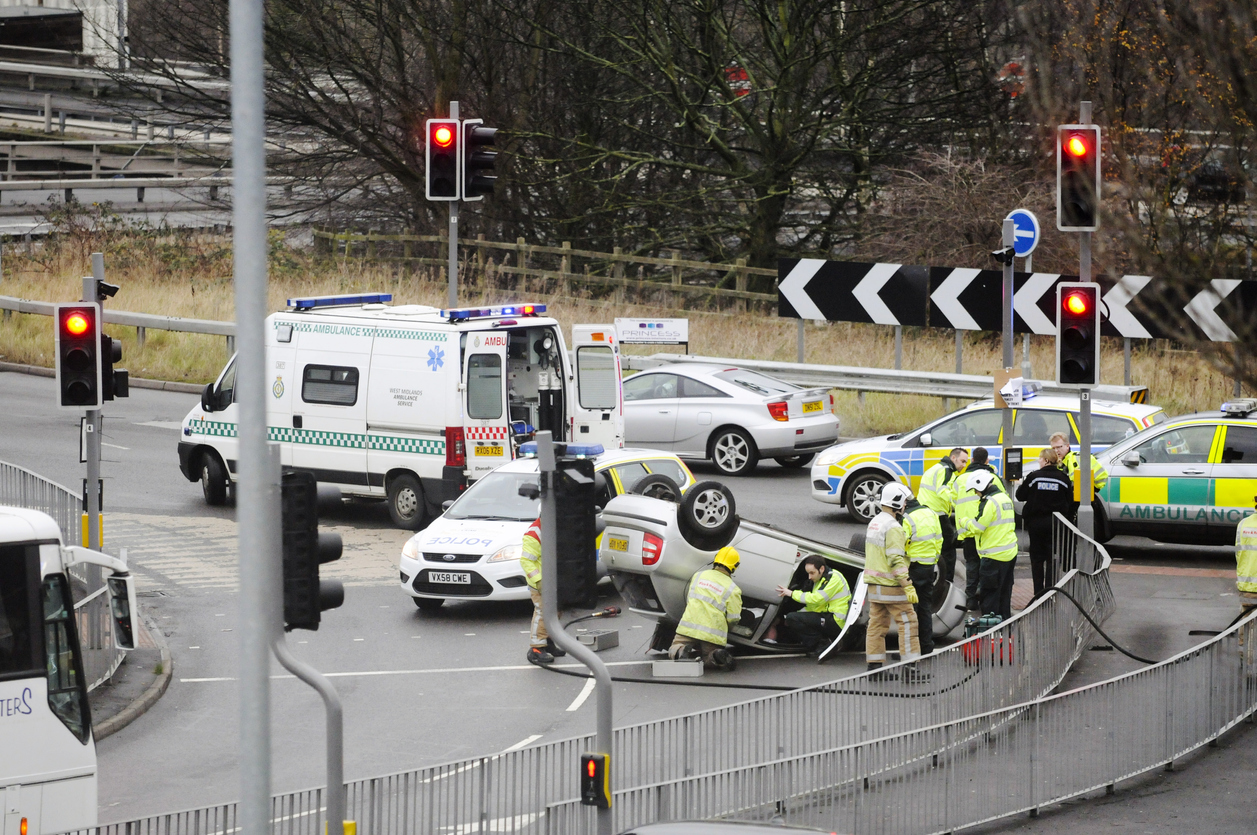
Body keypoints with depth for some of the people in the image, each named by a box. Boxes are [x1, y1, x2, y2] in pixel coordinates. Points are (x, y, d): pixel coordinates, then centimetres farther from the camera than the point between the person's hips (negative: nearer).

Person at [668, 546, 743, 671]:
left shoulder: (698, 576, 11)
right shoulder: (733, 589, 1)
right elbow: (733, 619, -1)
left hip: (689, 628, 1)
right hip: (713, 635, -1)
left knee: (674, 649, 18)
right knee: (709, 658, 18)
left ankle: (682, 651, -19)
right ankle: (717, 656, -20)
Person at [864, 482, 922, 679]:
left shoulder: (874, 522, 13)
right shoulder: (893, 528, -17)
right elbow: (896, 560, -22)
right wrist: (908, 587, -23)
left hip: (874, 582, 9)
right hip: (891, 586, -9)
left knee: (877, 623, 11)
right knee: (907, 622, -4)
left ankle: (874, 664, 12)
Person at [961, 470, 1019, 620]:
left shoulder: (989, 501, -17)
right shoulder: (1005, 498, 13)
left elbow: (978, 527, -18)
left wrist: (966, 521, 2)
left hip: (994, 556, -9)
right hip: (1010, 553, 9)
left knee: (990, 592, -3)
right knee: (1004, 592, 16)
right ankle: (1005, 621, 22)